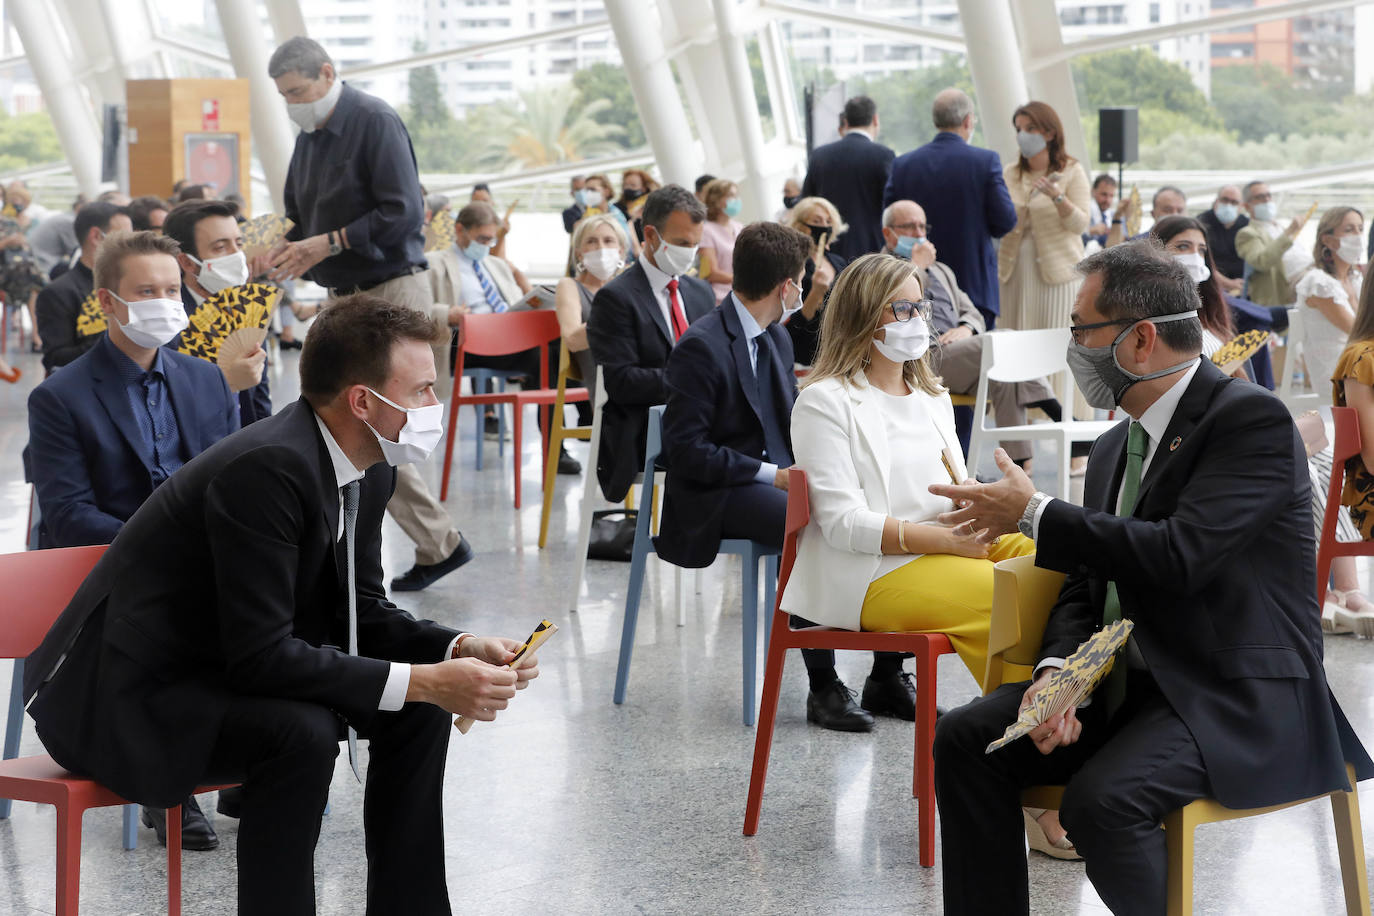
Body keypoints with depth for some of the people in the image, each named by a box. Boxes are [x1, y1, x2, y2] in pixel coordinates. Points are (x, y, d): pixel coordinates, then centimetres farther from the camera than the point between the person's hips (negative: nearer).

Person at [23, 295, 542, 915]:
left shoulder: (370, 470, 0)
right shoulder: (267, 467, -29)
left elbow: (359, 613, 8)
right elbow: (260, 654, -31)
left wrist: (459, 650, -10)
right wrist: (422, 681, -30)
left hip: (226, 669, 9)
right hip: (127, 699, -9)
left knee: (424, 704, 1)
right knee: (303, 732, -32)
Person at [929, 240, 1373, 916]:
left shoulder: (1253, 419, -12)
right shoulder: (1115, 446, 15)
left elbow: (1179, 555, -24)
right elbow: (1084, 585, 14)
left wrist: (1035, 514, -14)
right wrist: (1054, 672, -8)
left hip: (1236, 701, -8)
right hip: (1121, 687, 8)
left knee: (1101, 799, -32)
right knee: (964, 738, -9)